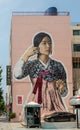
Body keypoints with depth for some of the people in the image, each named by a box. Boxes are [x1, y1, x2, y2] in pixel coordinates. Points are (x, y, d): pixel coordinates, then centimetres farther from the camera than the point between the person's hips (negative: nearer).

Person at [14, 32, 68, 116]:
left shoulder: (58, 66, 7)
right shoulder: (31, 64, 4)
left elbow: (63, 93, 11)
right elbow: (17, 75, -17)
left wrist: (62, 87, -11)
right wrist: (26, 55, -13)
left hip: (55, 105, 2)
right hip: (37, 105, -1)